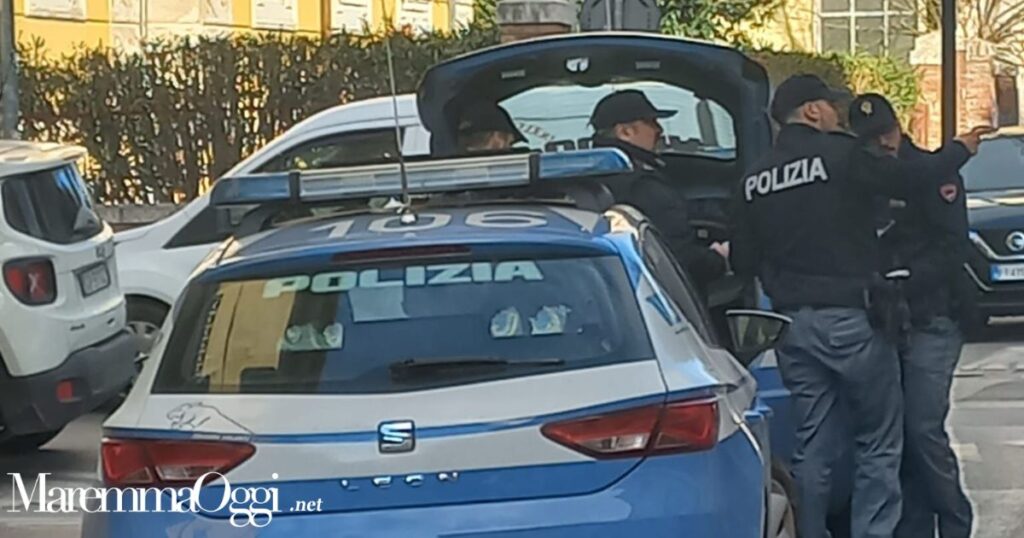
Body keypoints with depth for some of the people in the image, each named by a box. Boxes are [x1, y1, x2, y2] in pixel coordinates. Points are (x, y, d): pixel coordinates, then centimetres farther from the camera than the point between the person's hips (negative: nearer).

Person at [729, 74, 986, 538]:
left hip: (792, 323, 6)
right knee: (879, 442, 2)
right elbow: (914, 178, -3)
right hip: (851, 320, -6)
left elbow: (742, 261, 11)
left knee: (813, 444, 12)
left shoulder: (754, 180, 8)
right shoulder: (841, 155, -9)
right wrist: (961, 149, 15)